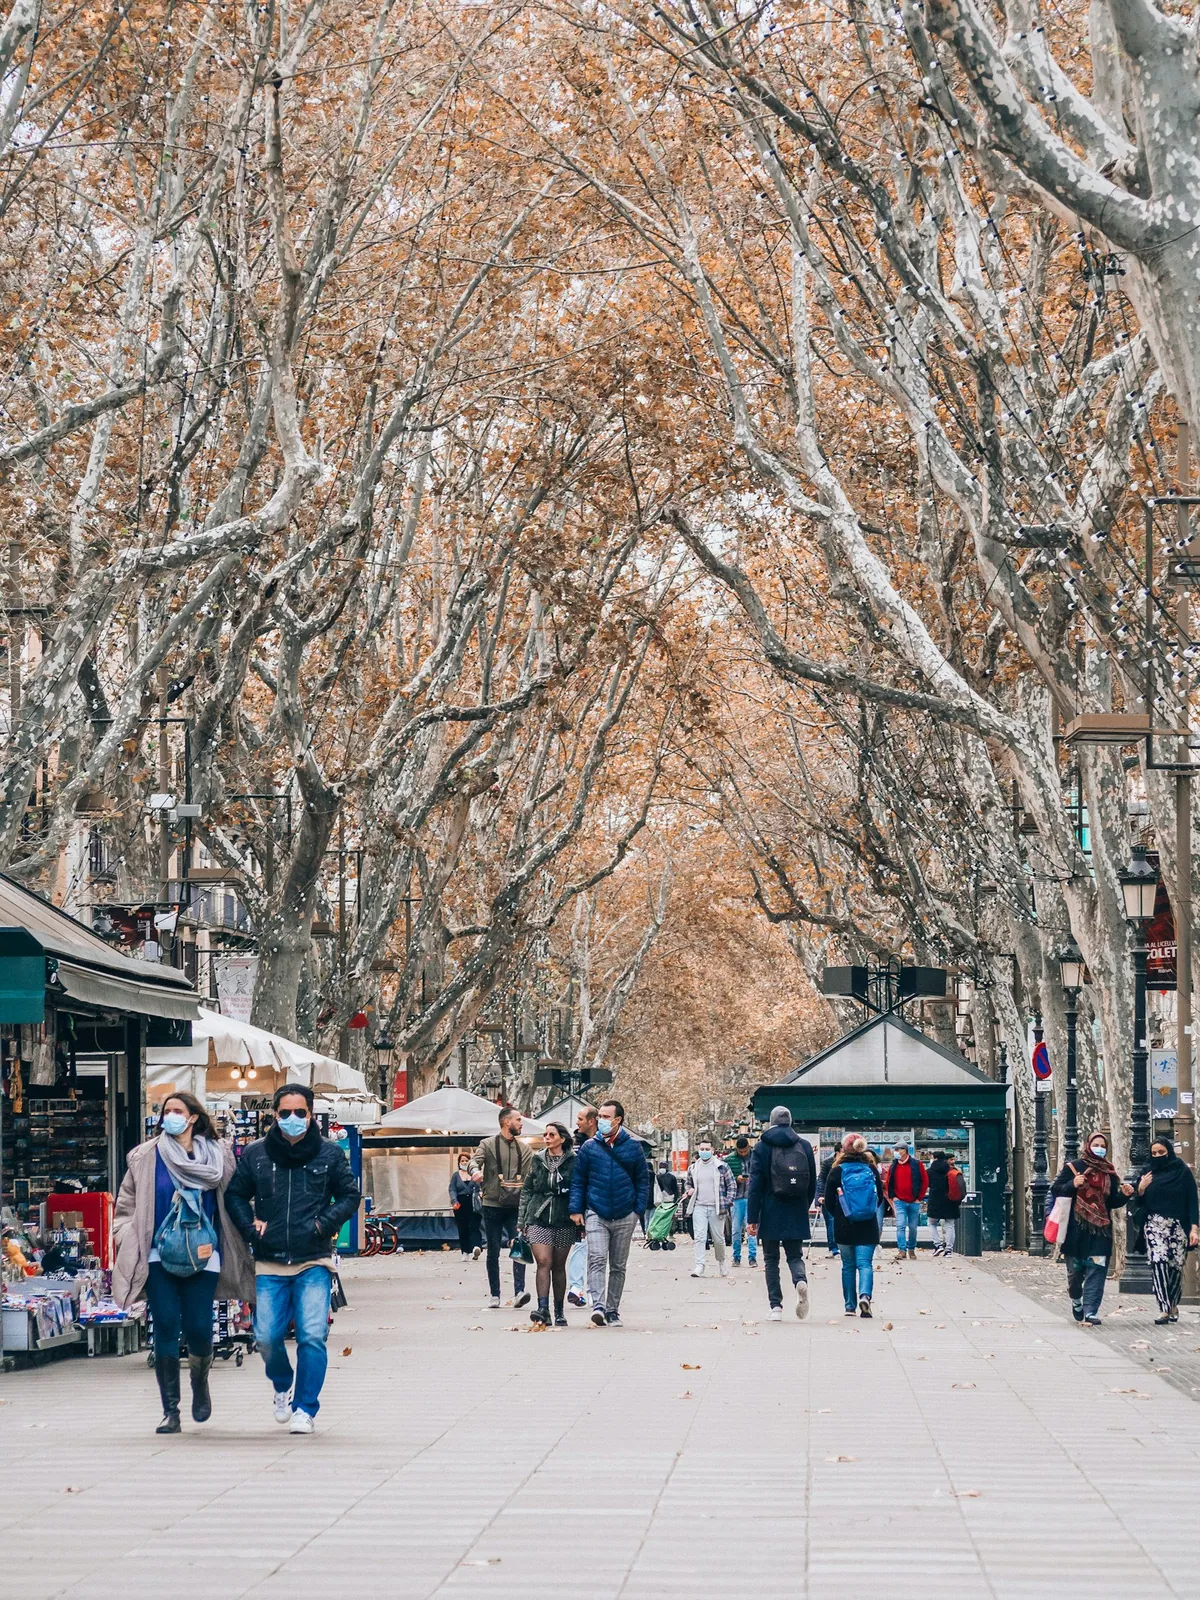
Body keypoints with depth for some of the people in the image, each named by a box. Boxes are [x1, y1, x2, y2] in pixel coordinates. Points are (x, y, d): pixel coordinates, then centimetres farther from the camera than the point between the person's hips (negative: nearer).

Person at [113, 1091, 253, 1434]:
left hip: (203, 1256, 0)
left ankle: (200, 1383, 28)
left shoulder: (218, 1156, 7)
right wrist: (125, 1238, 0)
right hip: (159, 1256, 0)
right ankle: (170, 1412, -3)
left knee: (198, 1328, -6)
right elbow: (126, 1205, 13)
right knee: (166, 1327, -9)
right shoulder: (146, 1158, 7)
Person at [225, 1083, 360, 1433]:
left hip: (314, 1263, -1)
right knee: (267, 1336, 0)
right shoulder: (255, 1154, 5)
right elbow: (235, 1195, 15)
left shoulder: (330, 1153, 3)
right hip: (269, 1264, 1)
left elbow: (350, 1195, 10)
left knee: (312, 1337, -10)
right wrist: (250, 1227, -1)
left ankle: (305, 1408, 4)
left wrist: (324, 1224, -5)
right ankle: (282, 1387, 31)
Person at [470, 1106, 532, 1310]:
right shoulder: (488, 1144, 3)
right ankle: (494, 1295, 11)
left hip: (516, 1206, 2)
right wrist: (475, 1170, -36)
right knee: (493, 1252, 4)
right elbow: (475, 1160, -14)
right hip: (493, 1205, -2)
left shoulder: (523, 1149, 14)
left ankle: (519, 1292, -19)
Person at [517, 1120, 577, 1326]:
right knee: (543, 1263, -12)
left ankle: (559, 1311, 17)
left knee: (559, 1266, 6)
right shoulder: (537, 1160, 9)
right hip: (539, 1219, 1)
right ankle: (543, 1309, -20)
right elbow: (527, 1190, 13)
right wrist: (522, 1220, 9)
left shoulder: (573, 1161, 0)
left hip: (564, 1221, -1)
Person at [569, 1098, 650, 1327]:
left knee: (618, 1266, 10)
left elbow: (643, 1180, 8)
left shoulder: (632, 1147, 3)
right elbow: (577, 1180, 6)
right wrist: (576, 1209, -3)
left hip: (625, 1217, 1)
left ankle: (613, 1311, 18)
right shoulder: (589, 1147, 2)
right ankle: (598, 1306, -27)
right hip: (596, 1214, -1)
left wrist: (638, 1209, 0)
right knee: (597, 1260, -17)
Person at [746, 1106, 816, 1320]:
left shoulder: (762, 1147, -4)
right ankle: (800, 1280, -22)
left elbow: (755, 1184, -6)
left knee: (771, 1259, 8)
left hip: (771, 1213, -2)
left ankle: (775, 1306, 1)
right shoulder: (804, 1146, 4)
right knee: (794, 1255, 11)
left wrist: (752, 1218, -5)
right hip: (796, 1213, 2)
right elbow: (812, 1183, 8)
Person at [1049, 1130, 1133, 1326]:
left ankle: (1090, 1311, -9)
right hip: (1077, 1228, -2)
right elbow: (1055, 1189, -2)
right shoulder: (1073, 1168, 2)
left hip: (1101, 1229, 2)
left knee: (1096, 1271, -8)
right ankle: (1076, 1299, 34)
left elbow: (1113, 1202, 14)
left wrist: (1124, 1195, -6)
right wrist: (1072, 1184, -18)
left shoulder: (1109, 1172, 12)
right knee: (1075, 1269, 5)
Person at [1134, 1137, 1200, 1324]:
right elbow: (1139, 1202, 13)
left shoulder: (1183, 1171, 2)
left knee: (1176, 1265, 1)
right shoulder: (1147, 1173, 10)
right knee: (1158, 1262, -16)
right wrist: (1140, 1189, -8)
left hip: (1178, 1226, -1)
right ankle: (1164, 1309, -20)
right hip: (1154, 1225, 1)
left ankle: (1173, 1304, 24)